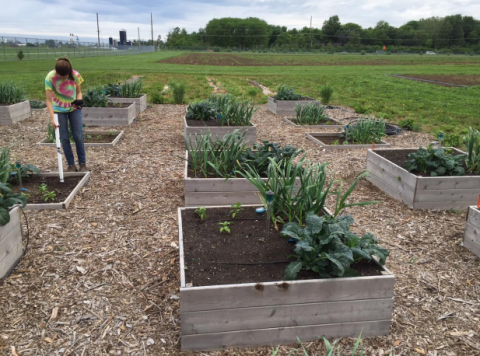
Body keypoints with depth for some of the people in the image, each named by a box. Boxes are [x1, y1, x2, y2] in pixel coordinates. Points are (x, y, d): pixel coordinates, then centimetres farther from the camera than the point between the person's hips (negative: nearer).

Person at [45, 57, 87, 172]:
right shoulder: (50, 78, -24)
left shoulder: (75, 75, -19)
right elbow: (49, 100, -22)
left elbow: (79, 92, -2)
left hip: (74, 108, 1)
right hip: (59, 109, -1)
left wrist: (78, 100, -24)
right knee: (64, 138, 1)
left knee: (78, 136, 1)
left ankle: (82, 163, 12)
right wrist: (52, 118, -30)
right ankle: (71, 165, 10)